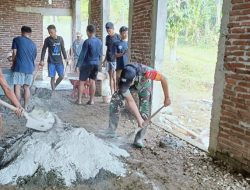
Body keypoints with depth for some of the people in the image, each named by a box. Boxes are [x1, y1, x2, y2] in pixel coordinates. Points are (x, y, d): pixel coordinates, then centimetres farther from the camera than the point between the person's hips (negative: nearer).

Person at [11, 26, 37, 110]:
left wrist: (13, 64, 15)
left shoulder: (16, 39, 4)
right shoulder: (33, 44, 15)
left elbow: (14, 54, 1)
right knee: (27, 88, 9)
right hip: (30, 68, 4)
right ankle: (26, 107, 11)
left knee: (17, 87, 0)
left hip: (19, 67, -4)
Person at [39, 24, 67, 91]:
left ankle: (55, 86, 24)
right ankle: (53, 90, 9)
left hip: (59, 61, 2)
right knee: (52, 77, -2)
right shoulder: (47, 40, -3)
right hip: (51, 62, -2)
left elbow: (63, 49, 9)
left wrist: (65, 58, 7)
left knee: (62, 76, -2)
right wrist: (42, 60, -4)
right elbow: (44, 50, 1)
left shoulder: (60, 39, 2)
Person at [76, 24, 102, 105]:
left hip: (87, 64, -5)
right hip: (96, 64, 5)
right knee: (92, 82, 9)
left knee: (82, 82, 4)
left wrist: (78, 65, -13)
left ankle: (79, 100, 7)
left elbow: (82, 54, -16)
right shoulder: (99, 42, 4)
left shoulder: (87, 42, -14)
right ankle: (91, 100, 11)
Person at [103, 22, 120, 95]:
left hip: (115, 59, -5)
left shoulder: (117, 37, -5)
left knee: (114, 77, -6)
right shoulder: (107, 37, 11)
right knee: (110, 76, 8)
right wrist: (105, 59, 16)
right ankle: (112, 92, 14)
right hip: (108, 59, 6)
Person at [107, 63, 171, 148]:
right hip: (132, 85, 1)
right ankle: (111, 130, -7)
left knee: (144, 113, -12)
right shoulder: (123, 82, -38)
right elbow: (130, 101, -30)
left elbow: (163, 79, -30)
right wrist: (139, 119, -34)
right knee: (114, 101, -18)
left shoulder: (145, 72, -46)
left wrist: (167, 98, -21)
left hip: (144, 84, -1)